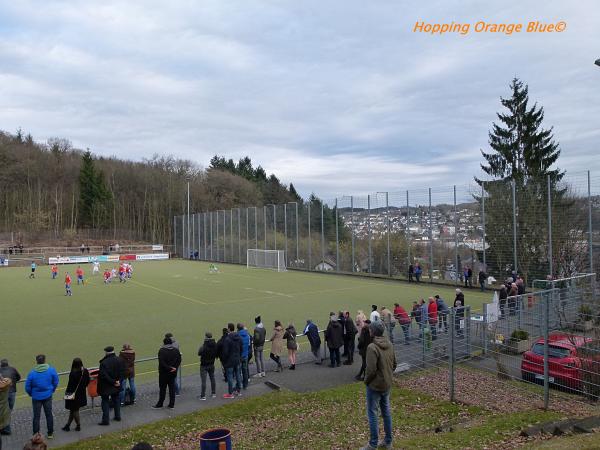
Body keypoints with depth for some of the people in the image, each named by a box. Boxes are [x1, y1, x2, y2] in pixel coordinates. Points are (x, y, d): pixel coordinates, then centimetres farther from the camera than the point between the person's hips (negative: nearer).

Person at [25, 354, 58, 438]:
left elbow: (27, 387, -9)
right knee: (49, 414, 14)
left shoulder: (32, 373, -16)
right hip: (48, 396, 1)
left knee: (36, 416, 11)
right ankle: (50, 433, 23)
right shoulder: (51, 370, -12)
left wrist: (31, 394, 10)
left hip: (36, 397, -1)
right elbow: (55, 382, -2)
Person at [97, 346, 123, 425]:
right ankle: (117, 416, 29)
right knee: (116, 400, 20)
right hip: (116, 386, 6)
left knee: (105, 402, 4)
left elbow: (103, 375, -23)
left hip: (106, 386, -6)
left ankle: (105, 420, 4)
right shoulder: (119, 360, -3)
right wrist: (118, 381, -3)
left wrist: (113, 382, -15)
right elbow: (122, 372, 1)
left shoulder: (104, 362, -22)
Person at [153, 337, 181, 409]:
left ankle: (160, 404, 14)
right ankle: (171, 404, 11)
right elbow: (179, 360, 2)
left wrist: (168, 368, -14)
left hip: (164, 372, -4)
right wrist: (175, 368, -4)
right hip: (173, 373, 4)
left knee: (162, 388, 6)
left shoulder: (162, 350, -11)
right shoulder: (176, 350, 4)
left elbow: (161, 362, -18)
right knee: (172, 388, 9)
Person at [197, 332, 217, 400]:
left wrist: (200, 348, -5)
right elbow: (216, 353, 4)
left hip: (204, 365, -6)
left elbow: (199, 353, -19)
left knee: (203, 380, 0)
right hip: (211, 364, 6)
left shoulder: (205, 345, -23)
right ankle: (213, 393, 26)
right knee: (212, 378, 18)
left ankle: (203, 396, 2)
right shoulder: (215, 344, -4)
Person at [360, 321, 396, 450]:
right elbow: (394, 364, 10)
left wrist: (366, 380, -7)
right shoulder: (389, 344, 1)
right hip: (387, 384, 8)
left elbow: (371, 369, -24)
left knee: (373, 413, 4)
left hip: (375, 386, -8)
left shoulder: (372, 347, -24)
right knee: (386, 411, 18)